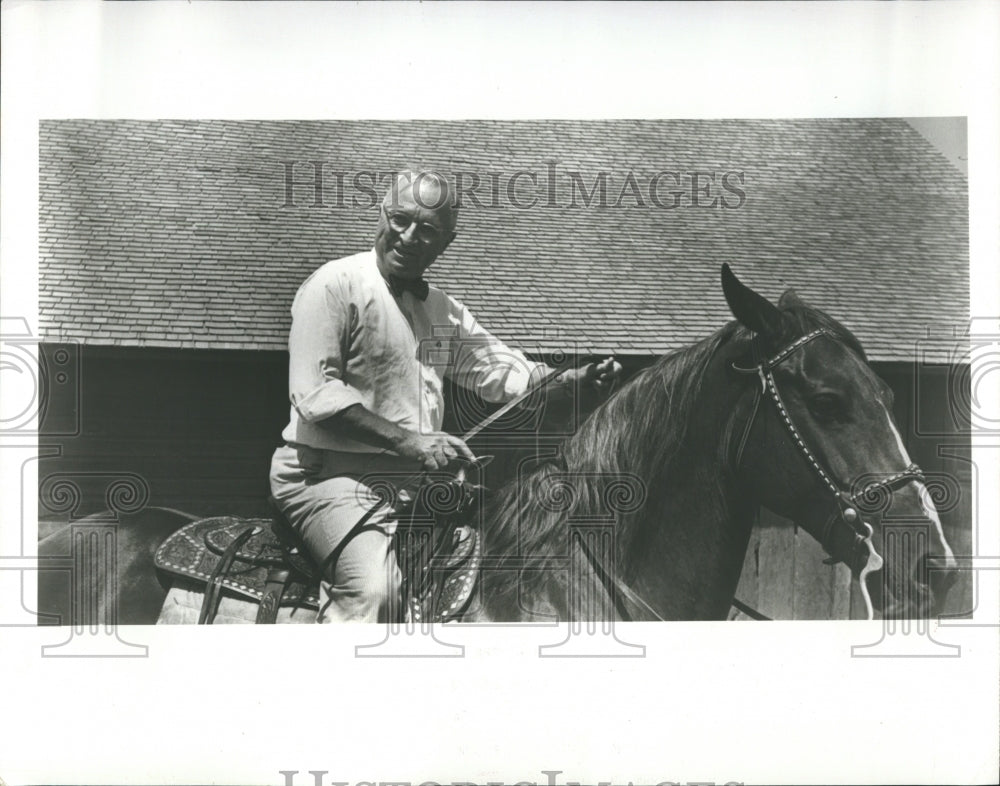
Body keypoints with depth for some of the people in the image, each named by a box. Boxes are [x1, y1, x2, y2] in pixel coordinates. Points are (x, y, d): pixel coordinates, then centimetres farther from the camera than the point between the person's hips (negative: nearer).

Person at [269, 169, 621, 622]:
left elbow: (505, 372, 18)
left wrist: (579, 379, -1)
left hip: (414, 481, 8)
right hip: (327, 475, -8)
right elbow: (314, 393, -16)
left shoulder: (444, 312, 17)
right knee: (374, 589, -32)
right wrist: (409, 442, -24)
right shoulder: (336, 285, -7)